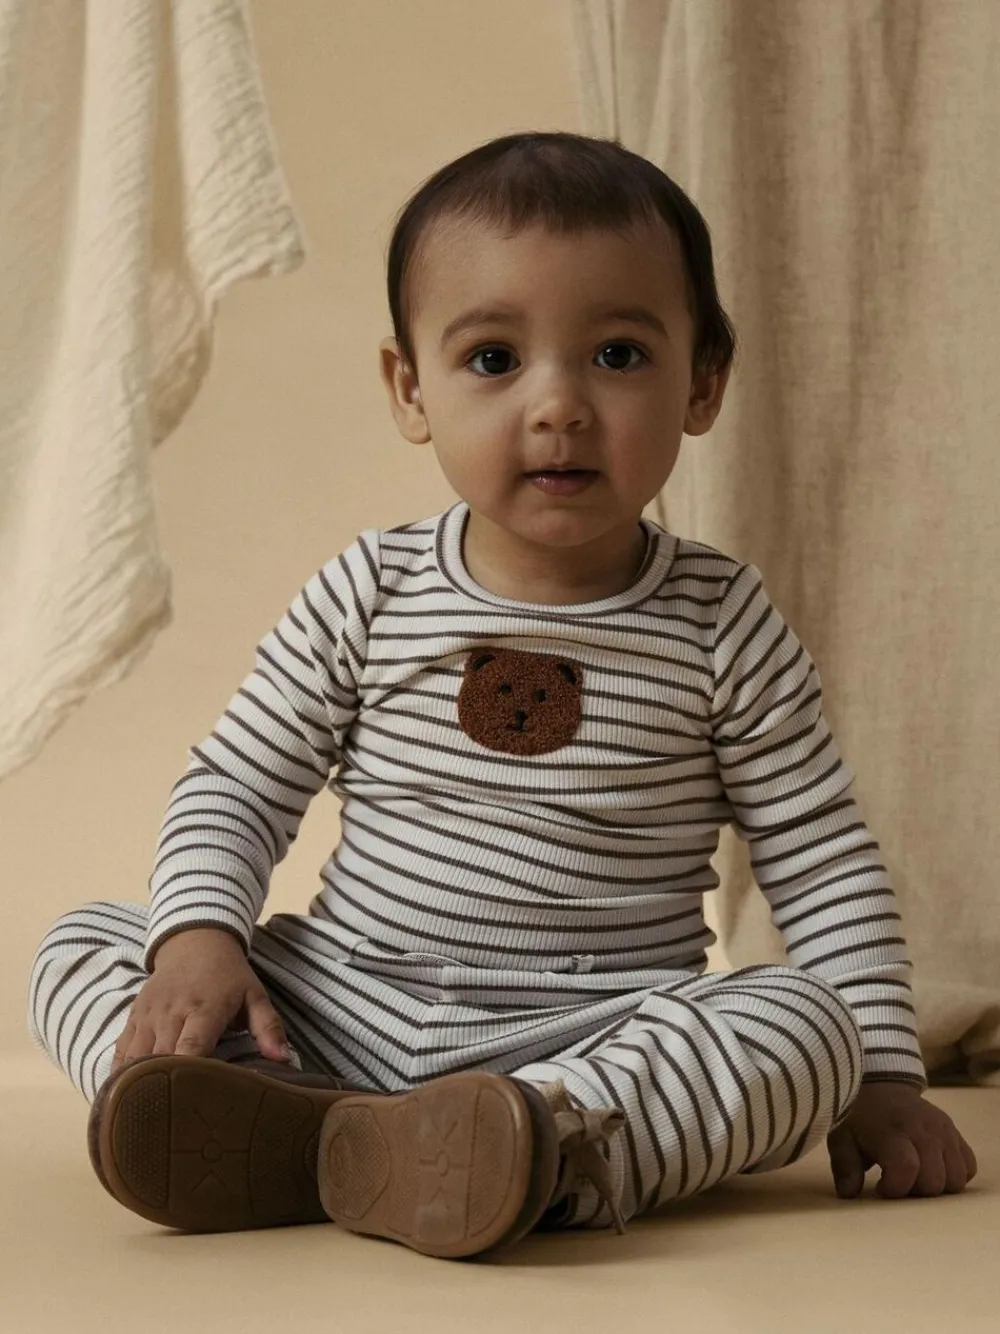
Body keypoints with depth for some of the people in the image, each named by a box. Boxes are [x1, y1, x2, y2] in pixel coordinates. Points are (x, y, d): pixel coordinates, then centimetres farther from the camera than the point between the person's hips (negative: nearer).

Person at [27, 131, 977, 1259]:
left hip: (590, 1038, -1)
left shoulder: (720, 624, -1)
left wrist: (883, 1076, -2)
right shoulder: (369, 594, 2)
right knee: (78, 944, -11)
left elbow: (827, 866, 4)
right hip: (342, 1012, 2)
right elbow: (234, 786, 7)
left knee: (807, 1021, -28)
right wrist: (199, 940, -11)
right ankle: (269, 1125, -38)